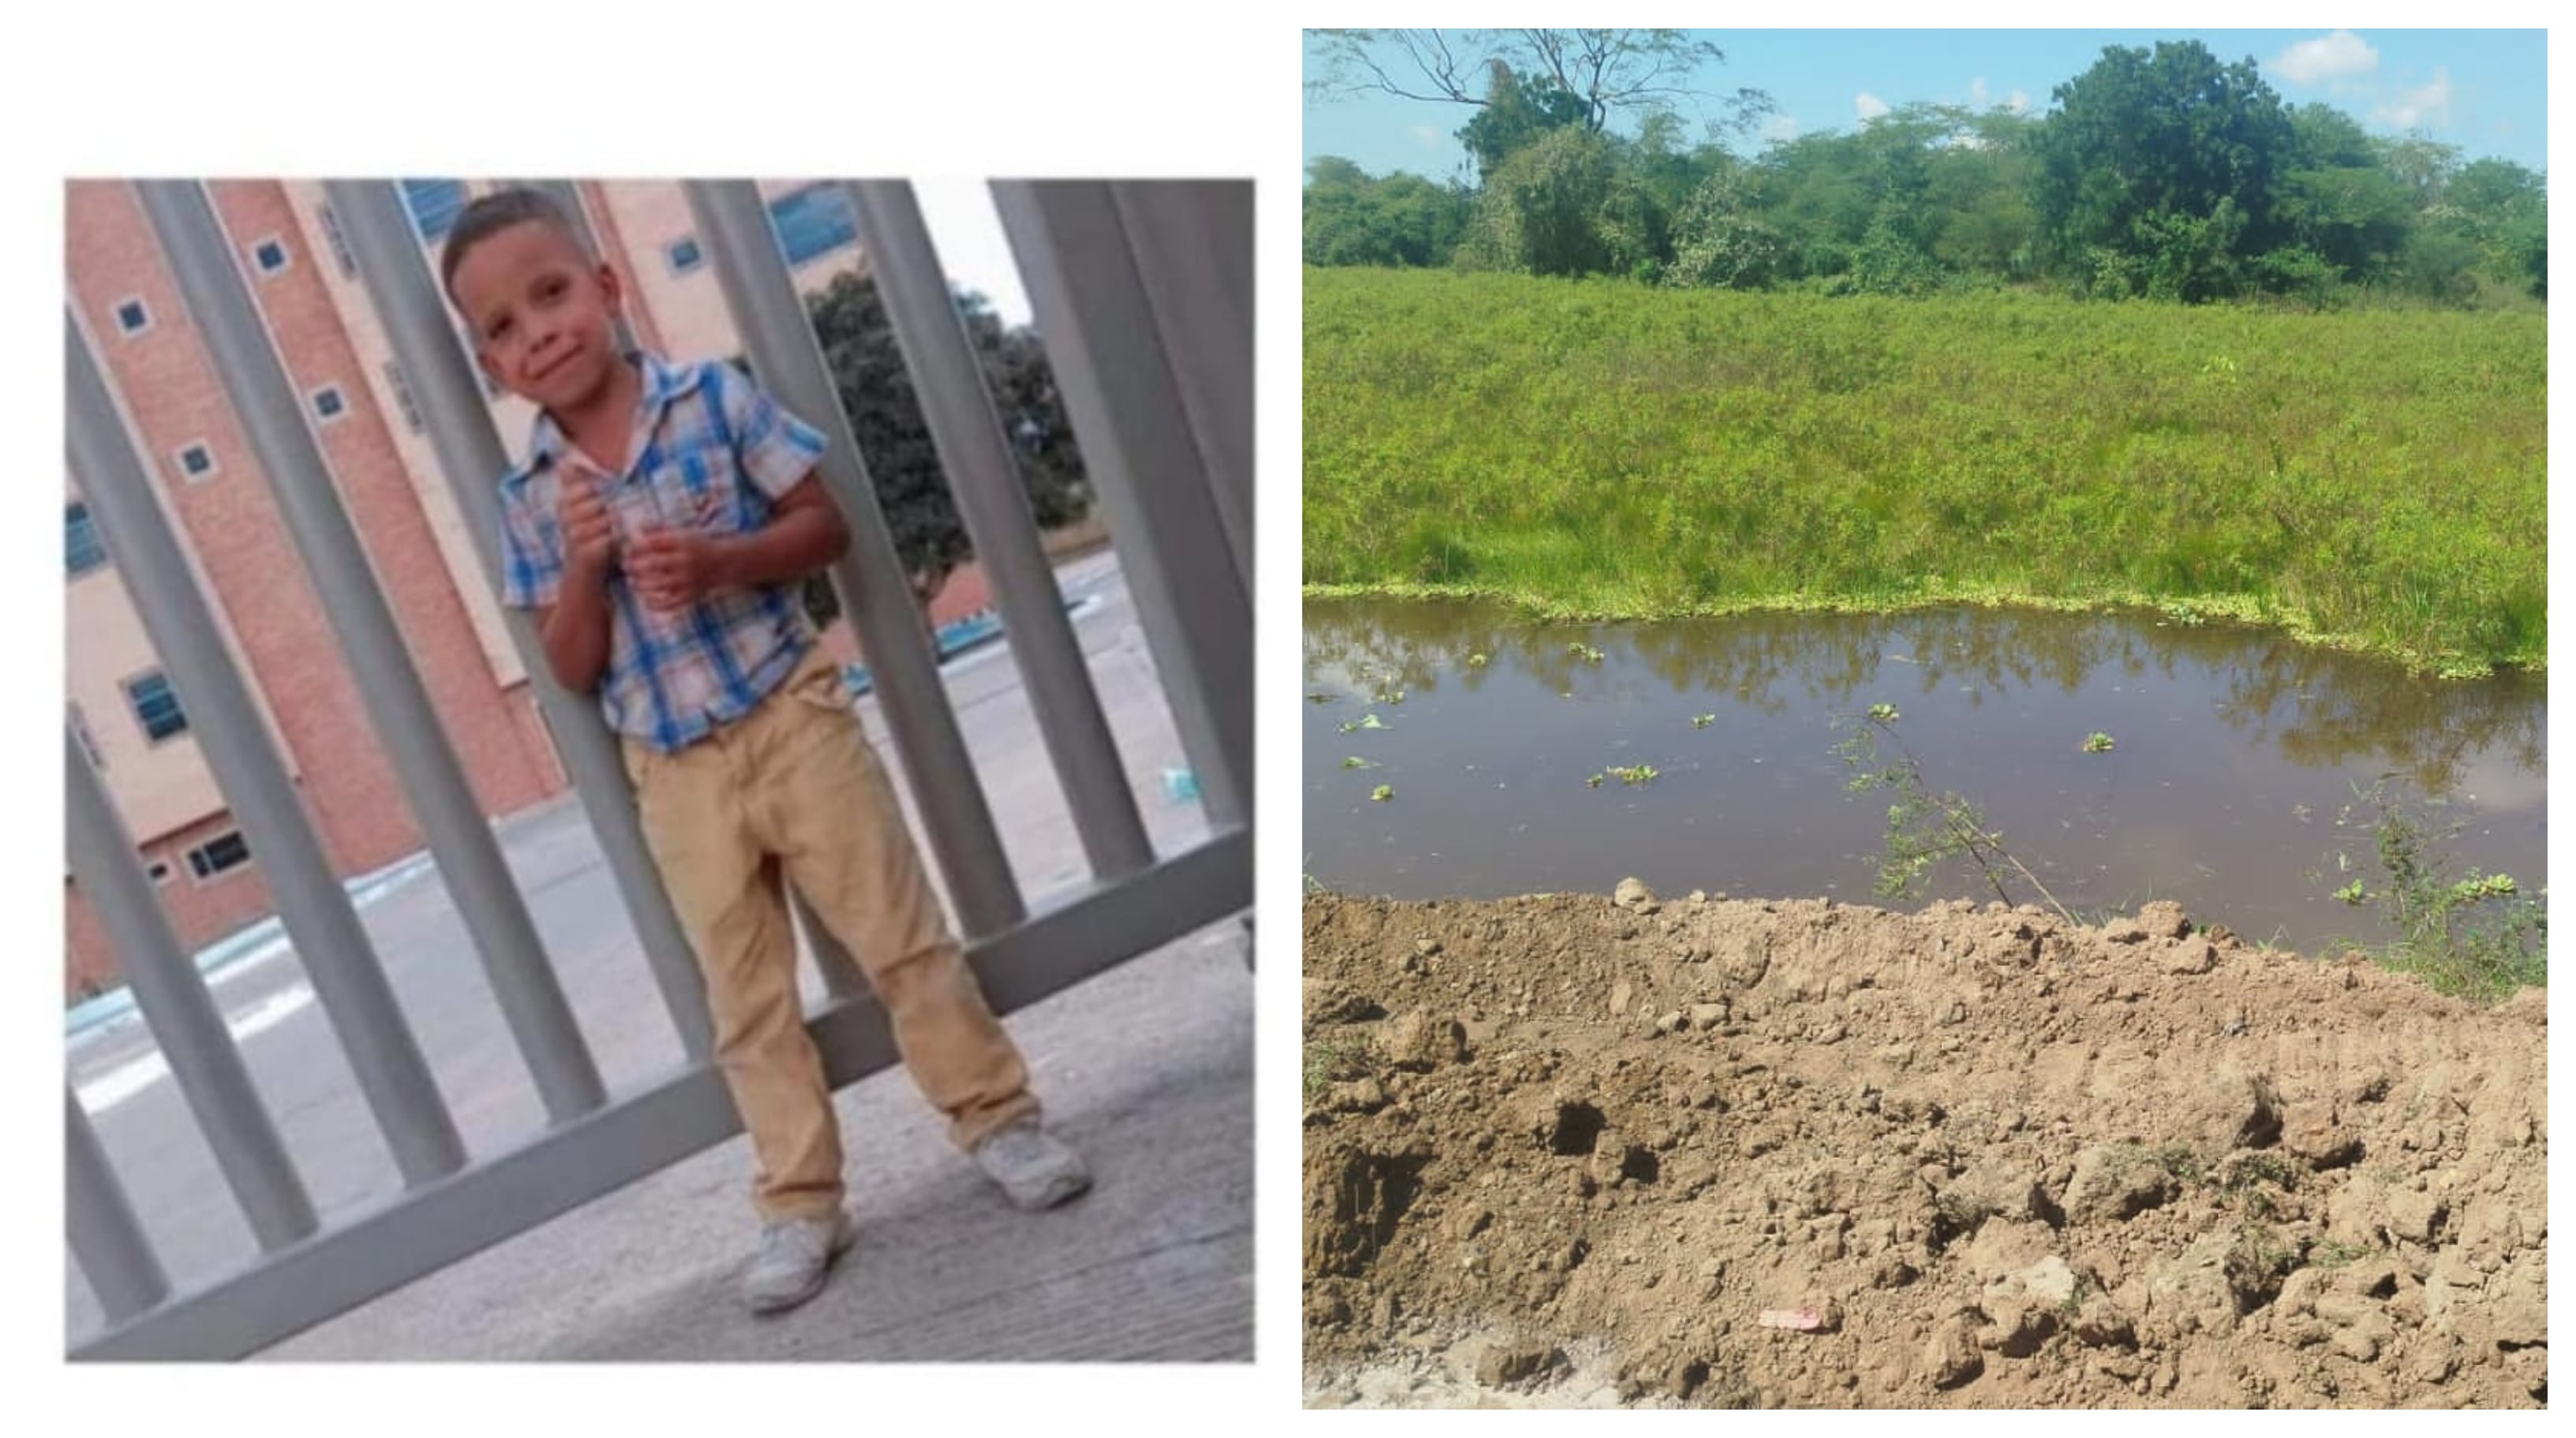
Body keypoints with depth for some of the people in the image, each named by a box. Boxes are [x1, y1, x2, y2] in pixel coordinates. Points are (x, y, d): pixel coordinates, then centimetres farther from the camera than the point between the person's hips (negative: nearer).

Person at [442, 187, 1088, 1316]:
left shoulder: (717, 399, -5)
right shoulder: (527, 498, 1)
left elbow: (826, 525, -3)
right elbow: (572, 674, 1)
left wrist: (716, 560, -20)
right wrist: (583, 567, -16)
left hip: (792, 716, -2)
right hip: (675, 772, 2)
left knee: (900, 934, 3)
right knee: (746, 999, 9)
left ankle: (997, 1117, 18)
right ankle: (800, 1205, 19)